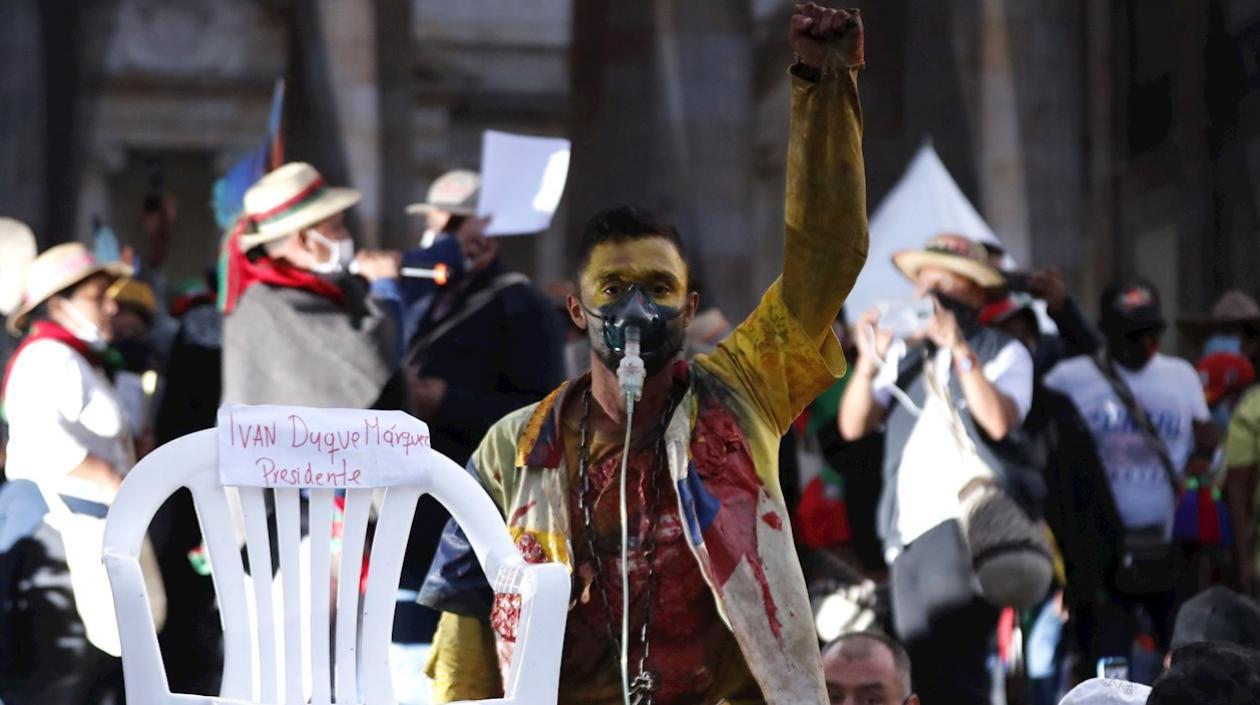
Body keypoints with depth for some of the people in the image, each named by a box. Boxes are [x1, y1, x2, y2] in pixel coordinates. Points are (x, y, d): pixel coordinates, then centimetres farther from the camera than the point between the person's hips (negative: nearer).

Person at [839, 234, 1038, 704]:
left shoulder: (1004, 354, 6)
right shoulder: (904, 356, 20)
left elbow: (1000, 422, -14)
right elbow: (853, 426, 9)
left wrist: (961, 352, -16)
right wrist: (869, 363, -5)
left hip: (967, 528, -6)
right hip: (907, 533, 6)